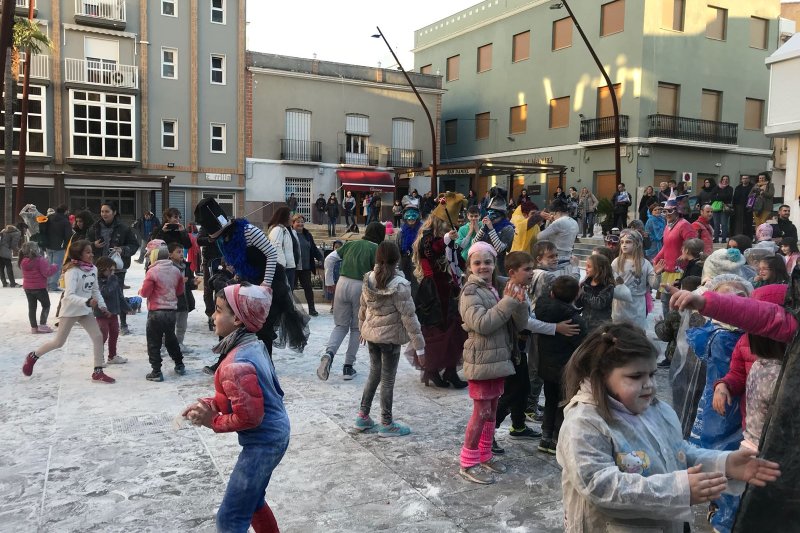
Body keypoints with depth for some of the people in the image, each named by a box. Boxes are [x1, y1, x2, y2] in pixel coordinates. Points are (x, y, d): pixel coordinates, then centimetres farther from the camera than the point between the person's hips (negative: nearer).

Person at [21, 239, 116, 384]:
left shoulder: (93, 269, 0)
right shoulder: (72, 271, -22)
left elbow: (95, 290, 12)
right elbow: (69, 296, -31)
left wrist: (102, 305, 3)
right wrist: (87, 301, -43)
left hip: (85, 310, 6)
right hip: (70, 310, -6)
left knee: (98, 337, -4)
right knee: (59, 342, 6)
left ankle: (98, 373, 3)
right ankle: (33, 356, 33)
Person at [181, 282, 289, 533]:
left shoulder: (236, 365, -28)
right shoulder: (254, 345, 1)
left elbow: (248, 417, -25)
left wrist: (212, 421, -11)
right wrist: (208, 404, 1)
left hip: (262, 442, -10)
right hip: (274, 434, 10)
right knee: (251, 500, 28)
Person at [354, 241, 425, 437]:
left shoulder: (368, 279, -2)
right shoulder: (399, 285, -19)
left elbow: (363, 307, 9)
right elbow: (408, 316, -18)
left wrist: (362, 328, 26)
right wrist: (419, 345, -13)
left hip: (371, 333, 6)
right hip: (390, 336, -6)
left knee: (374, 373, 20)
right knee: (387, 379, 5)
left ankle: (363, 416, 26)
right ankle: (387, 424, 16)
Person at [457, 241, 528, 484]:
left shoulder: (499, 288, 7)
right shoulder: (470, 292, -12)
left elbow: (521, 324, 3)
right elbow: (482, 323, -27)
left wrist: (519, 302, -16)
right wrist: (508, 301, -23)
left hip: (499, 358, 7)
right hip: (481, 360, -7)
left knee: (491, 410, 16)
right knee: (481, 412, -3)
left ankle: (484, 455, 29)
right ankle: (468, 463, 9)